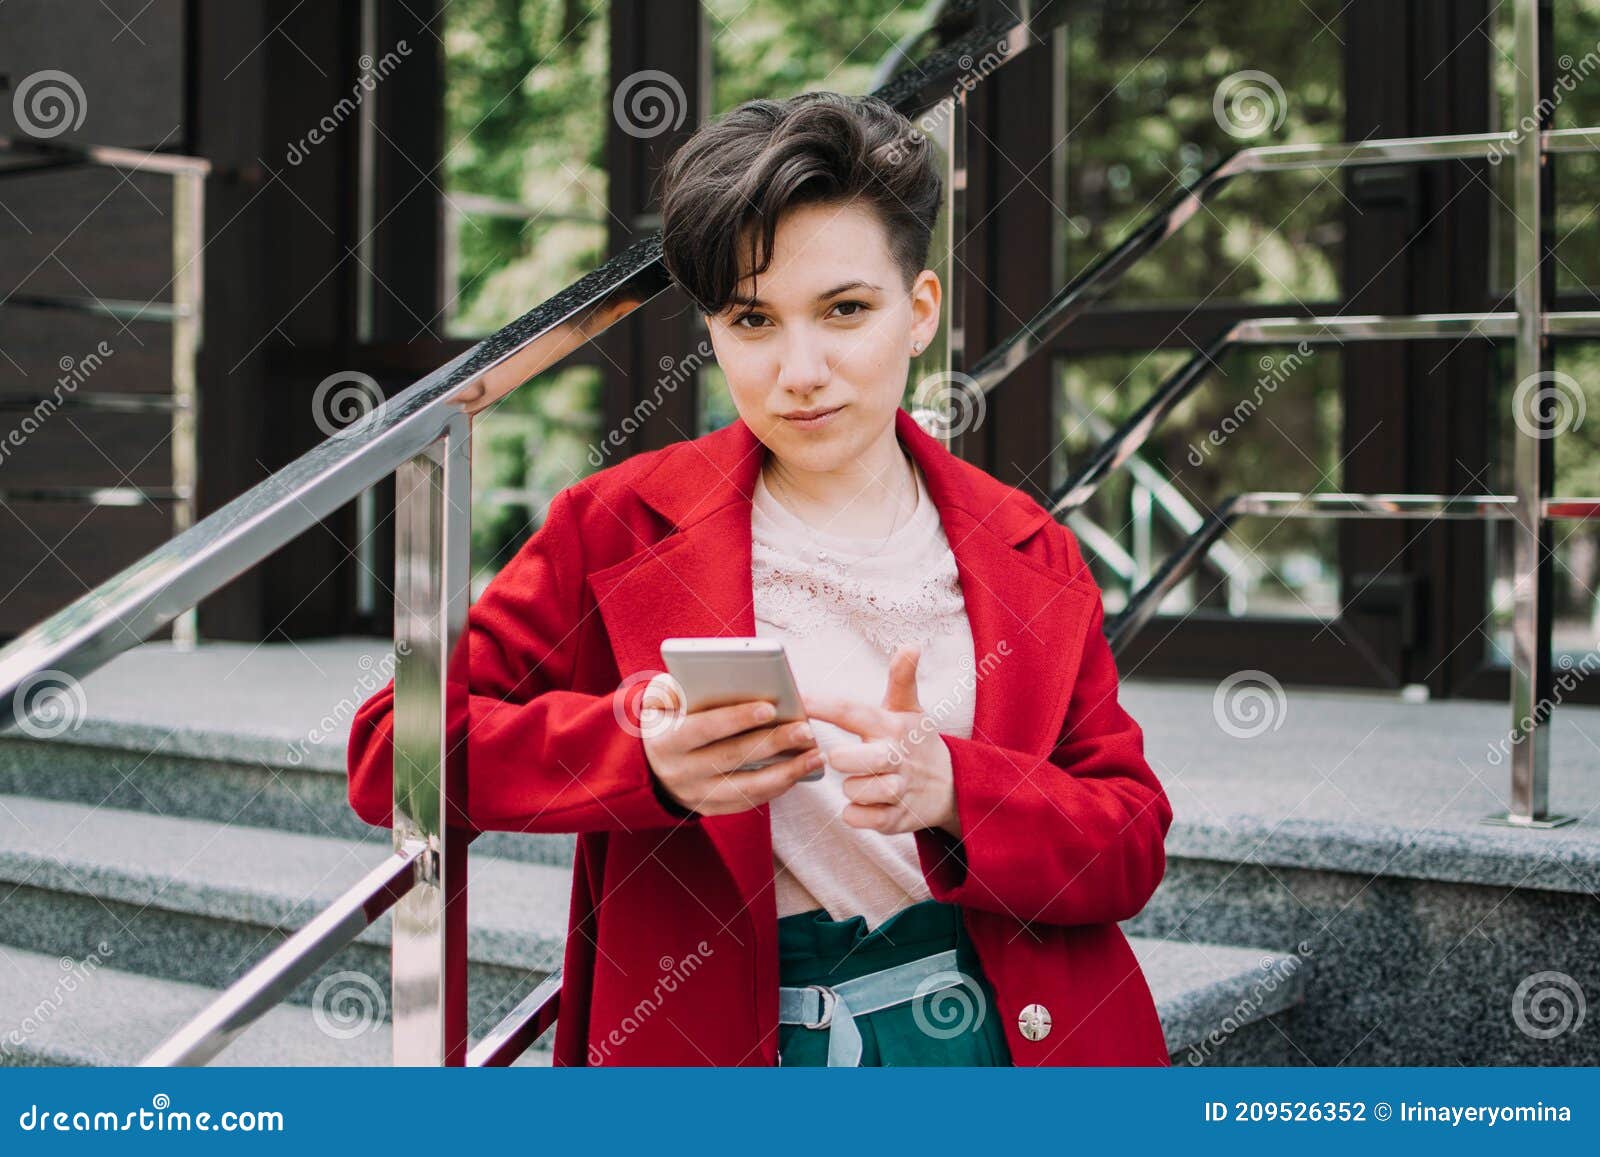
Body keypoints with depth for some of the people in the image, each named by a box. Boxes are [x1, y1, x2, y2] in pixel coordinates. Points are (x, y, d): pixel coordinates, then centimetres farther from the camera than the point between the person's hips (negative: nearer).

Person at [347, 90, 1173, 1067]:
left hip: (1014, 1028, 3)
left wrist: (953, 789, -17)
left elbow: (1134, 841, 4)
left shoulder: (1028, 552, 7)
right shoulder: (621, 528, -1)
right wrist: (643, 753, -22)